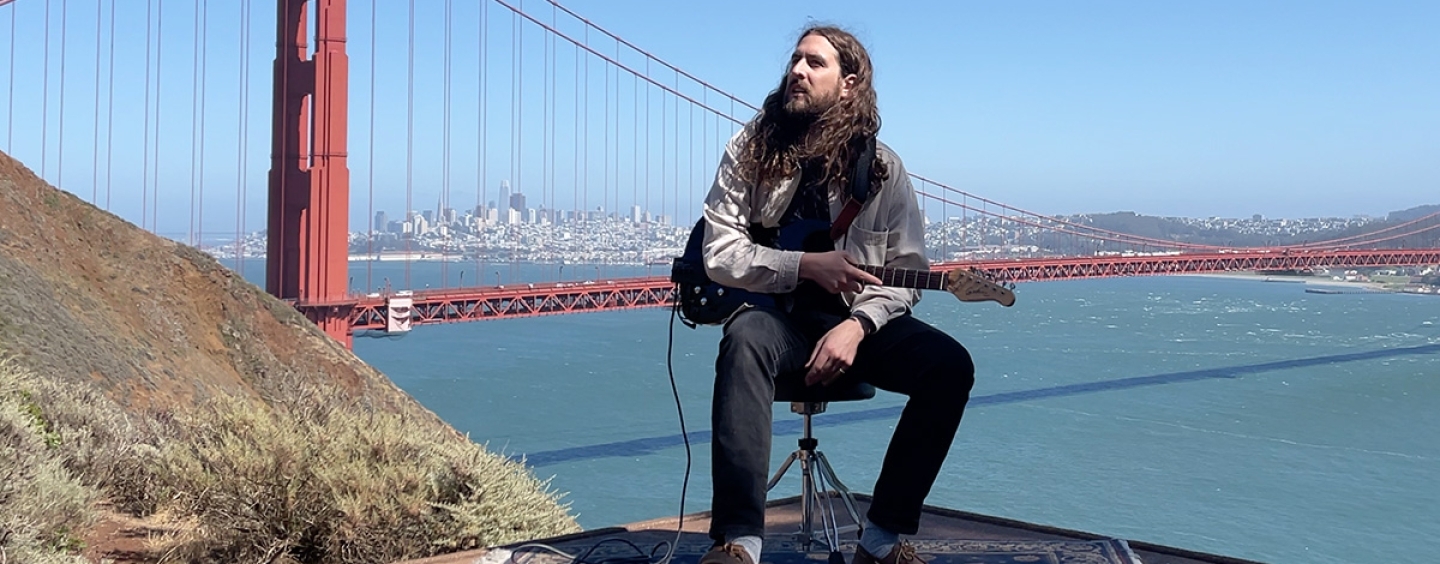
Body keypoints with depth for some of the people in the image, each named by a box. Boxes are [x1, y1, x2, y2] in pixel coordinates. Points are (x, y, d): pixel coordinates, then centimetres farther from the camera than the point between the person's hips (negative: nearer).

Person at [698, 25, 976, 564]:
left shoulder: (882, 167, 2)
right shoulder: (751, 149, -1)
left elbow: (906, 271, 0)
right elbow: (719, 255, -7)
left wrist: (858, 325, -19)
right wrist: (806, 265, -20)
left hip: (854, 317, 2)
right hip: (775, 312, -2)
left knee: (950, 366, -22)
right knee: (744, 339, -37)